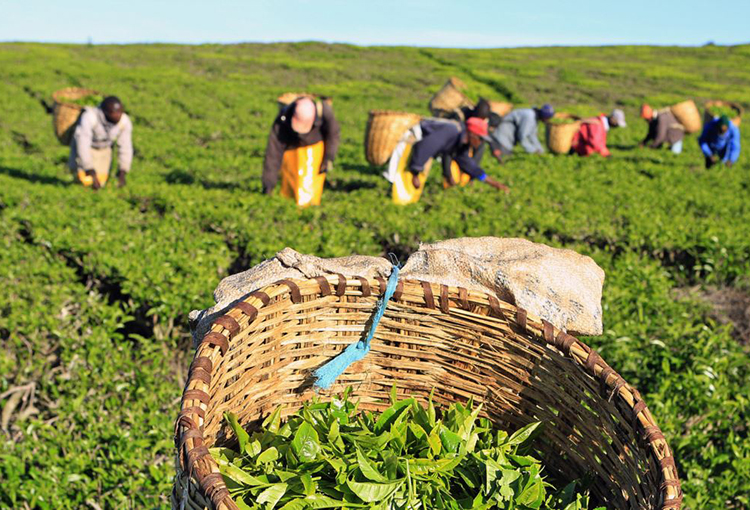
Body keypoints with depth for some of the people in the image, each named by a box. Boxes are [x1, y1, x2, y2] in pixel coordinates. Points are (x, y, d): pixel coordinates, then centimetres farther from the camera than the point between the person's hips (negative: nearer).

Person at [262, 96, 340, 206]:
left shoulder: (323, 110, -34)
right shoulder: (282, 121, -36)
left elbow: (334, 133, -12)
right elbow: (273, 153, -30)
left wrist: (329, 158, -16)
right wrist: (269, 182, -29)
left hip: (316, 144, 0)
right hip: (292, 147, 0)